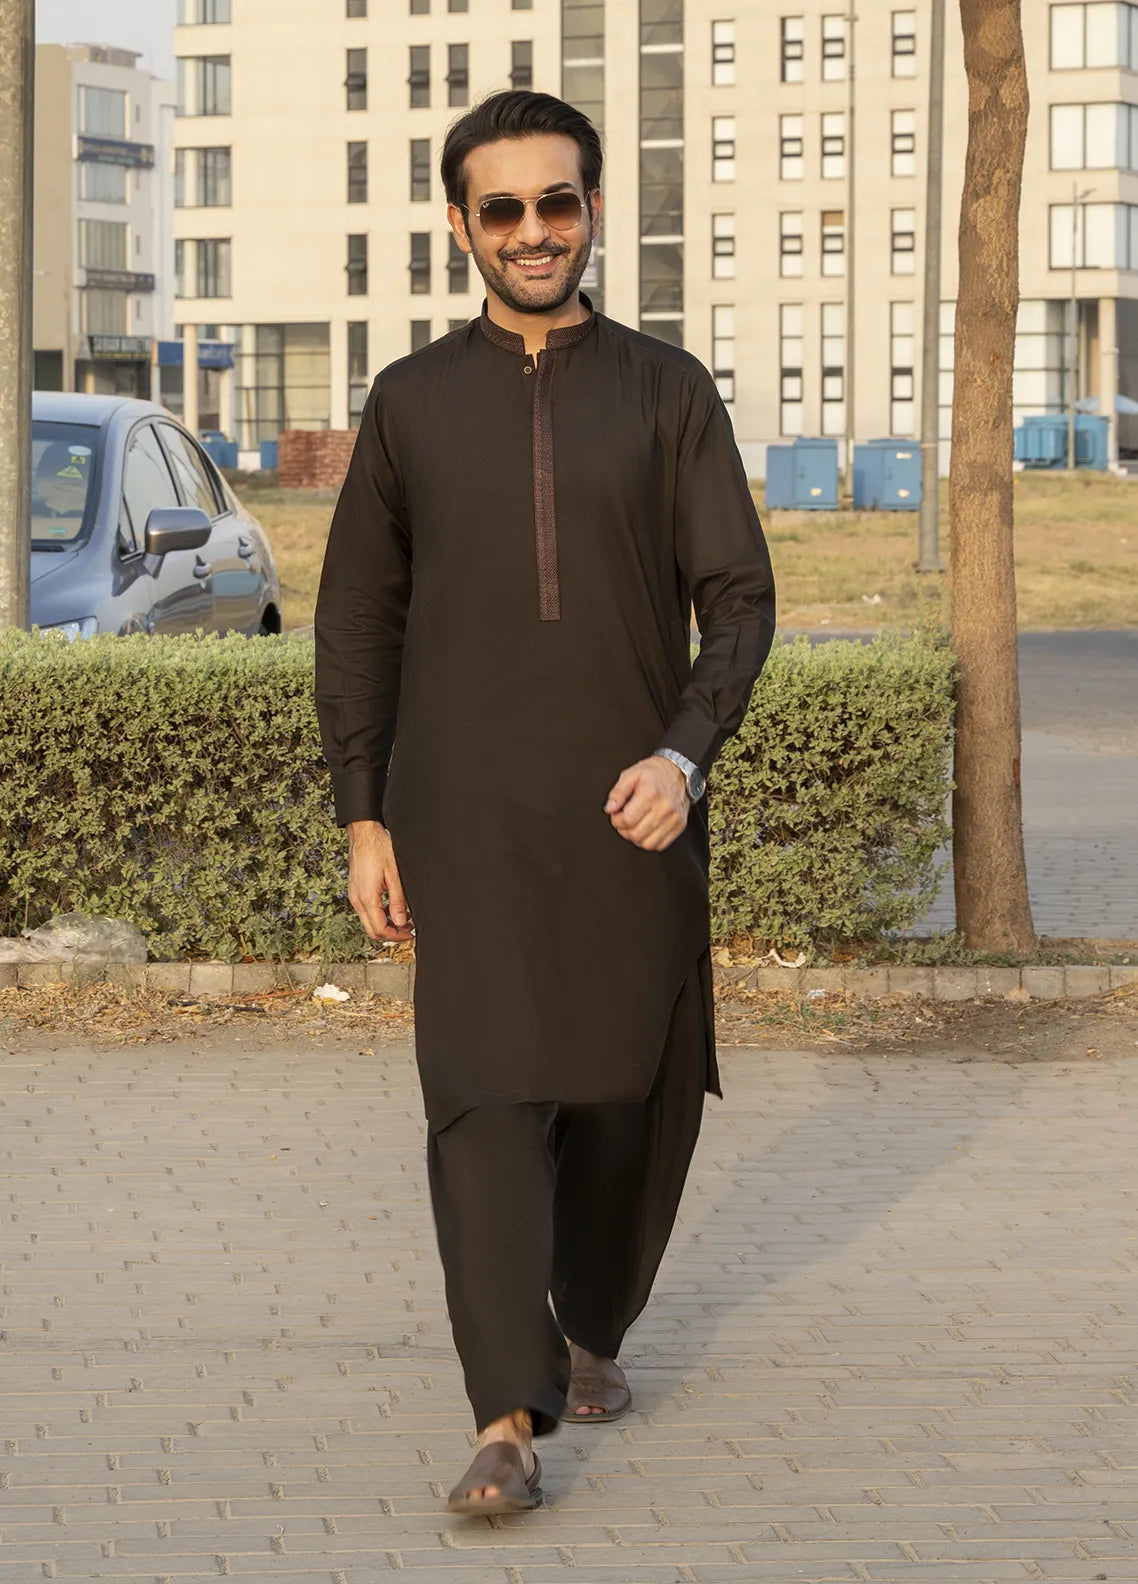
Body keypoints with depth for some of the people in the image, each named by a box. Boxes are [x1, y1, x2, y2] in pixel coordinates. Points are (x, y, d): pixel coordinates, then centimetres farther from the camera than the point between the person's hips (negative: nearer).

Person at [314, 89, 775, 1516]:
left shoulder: (667, 393, 4)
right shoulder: (411, 404, 6)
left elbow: (739, 596, 0)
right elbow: (356, 621, 10)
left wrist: (685, 752, -16)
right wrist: (361, 819, 4)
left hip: (632, 812, 1)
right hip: (467, 820, -1)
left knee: (631, 1100, 9)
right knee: (485, 1095, -12)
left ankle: (593, 1327, 35)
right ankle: (509, 1420, -16)